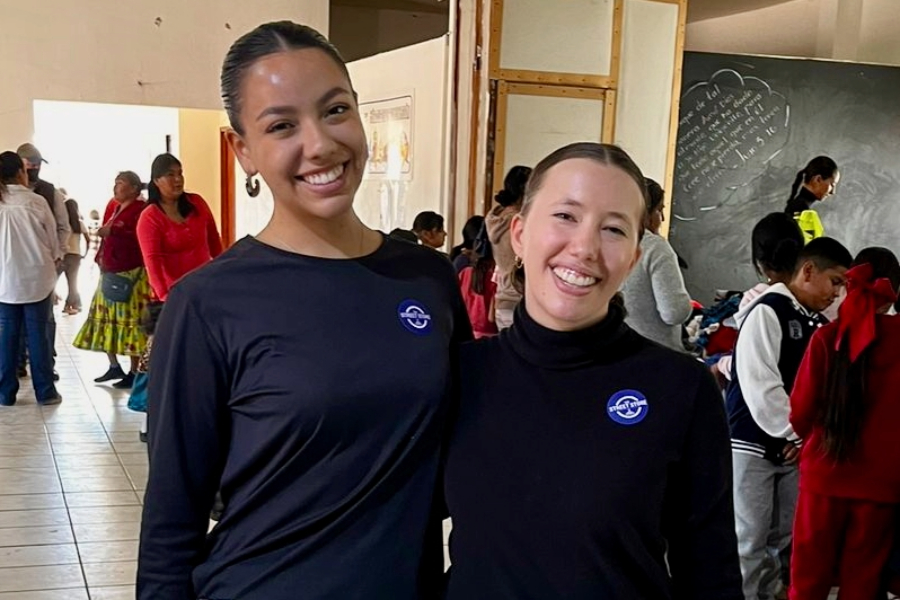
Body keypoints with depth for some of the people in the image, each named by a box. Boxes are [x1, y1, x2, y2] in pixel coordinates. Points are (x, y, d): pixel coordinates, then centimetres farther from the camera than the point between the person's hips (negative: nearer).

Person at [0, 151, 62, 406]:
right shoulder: (36, 202, -9)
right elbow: (52, 238, 0)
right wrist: (56, 258, 20)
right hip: (36, 277, -2)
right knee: (38, 334, 4)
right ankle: (45, 391, 8)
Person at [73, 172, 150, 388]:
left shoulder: (141, 209, -10)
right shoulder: (112, 205, 15)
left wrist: (114, 232, -23)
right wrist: (100, 258, 9)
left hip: (132, 273, -9)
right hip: (110, 271, 9)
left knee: (130, 320, -6)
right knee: (107, 317, 11)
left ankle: (134, 372, 0)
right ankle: (114, 366, 22)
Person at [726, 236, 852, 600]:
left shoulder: (820, 324, 10)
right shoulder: (767, 311, -14)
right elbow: (760, 386, -21)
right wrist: (799, 432, -14)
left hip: (793, 448, 8)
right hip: (753, 444, -8)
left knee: (782, 538, 15)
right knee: (749, 541, -1)